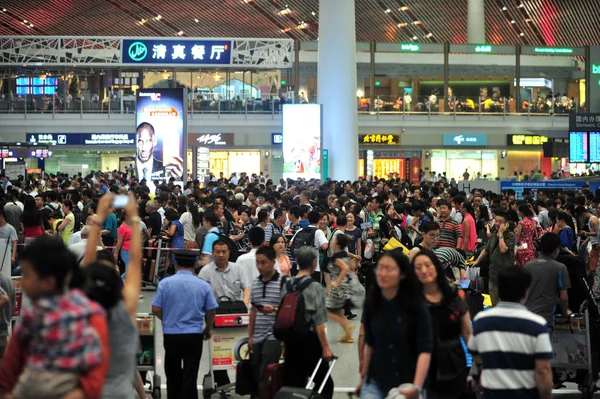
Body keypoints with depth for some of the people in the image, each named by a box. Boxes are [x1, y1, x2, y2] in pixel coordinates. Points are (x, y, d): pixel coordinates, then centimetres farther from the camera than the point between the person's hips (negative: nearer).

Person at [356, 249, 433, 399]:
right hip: (375, 382, 2)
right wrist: (364, 377, 15)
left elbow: (425, 349, -15)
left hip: (407, 382, -2)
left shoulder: (417, 306, -11)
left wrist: (417, 387, -25)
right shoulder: (371, 303, -1)